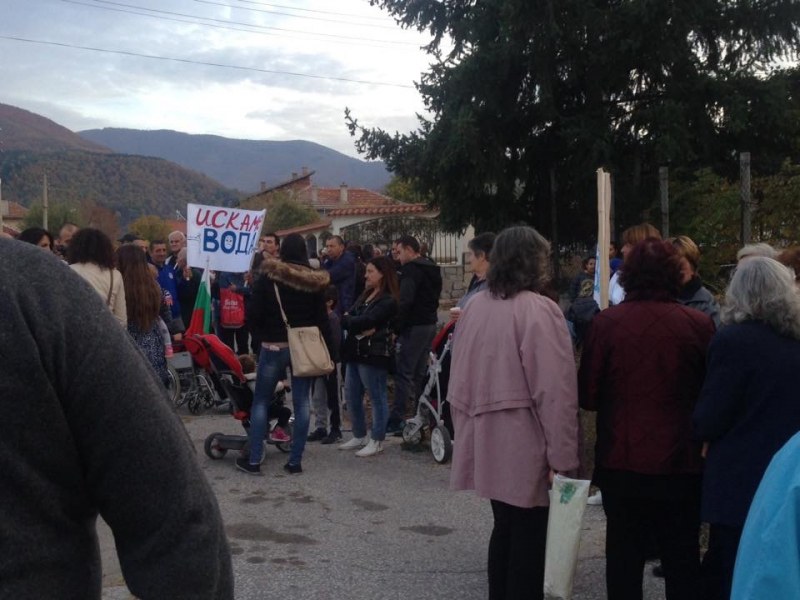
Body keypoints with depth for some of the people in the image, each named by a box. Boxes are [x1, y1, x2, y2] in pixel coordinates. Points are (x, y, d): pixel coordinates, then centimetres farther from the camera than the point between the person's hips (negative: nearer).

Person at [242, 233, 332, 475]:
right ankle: (295, 461, 7)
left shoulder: (267, 278, -8)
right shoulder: (315, 282, -1)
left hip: (273, 347, -2)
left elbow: (254, 314, -10)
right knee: (301, 403, 7)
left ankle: (253, 460, 7)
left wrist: (265, 333, 10)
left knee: (260, 401, 8)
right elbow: (322, 319, -2)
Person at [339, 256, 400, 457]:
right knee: (351, 396, 14)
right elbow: (347, 318, 8)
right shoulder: (364, 296, 17)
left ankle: (377, 440, 10)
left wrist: (347, 320, -7)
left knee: (377, 398, 1)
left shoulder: (388, 301, -11)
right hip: (355, 352, 9)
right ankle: (360, 436, 27)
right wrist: (360, 327, -12)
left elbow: (366, 321, -20)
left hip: (374, 355, -9)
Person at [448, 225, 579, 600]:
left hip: (488, 444, 7)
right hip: (526, 449, -7)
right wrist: (561, 457, -15)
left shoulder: (474, 307, 5)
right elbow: (554, 391, -19)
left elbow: (460, 383, 10)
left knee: (505, 529, 19)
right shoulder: (539, 309, -16)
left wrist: (468, 435, 19)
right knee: (528, 540, 4)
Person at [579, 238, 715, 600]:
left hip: (622, 461, 0)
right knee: (682, 558, 15)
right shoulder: (699, 325, -10)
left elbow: (587, 396, -7)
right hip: (682, 462, 1)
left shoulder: (606, 323, -12)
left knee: (624, 556, 12)